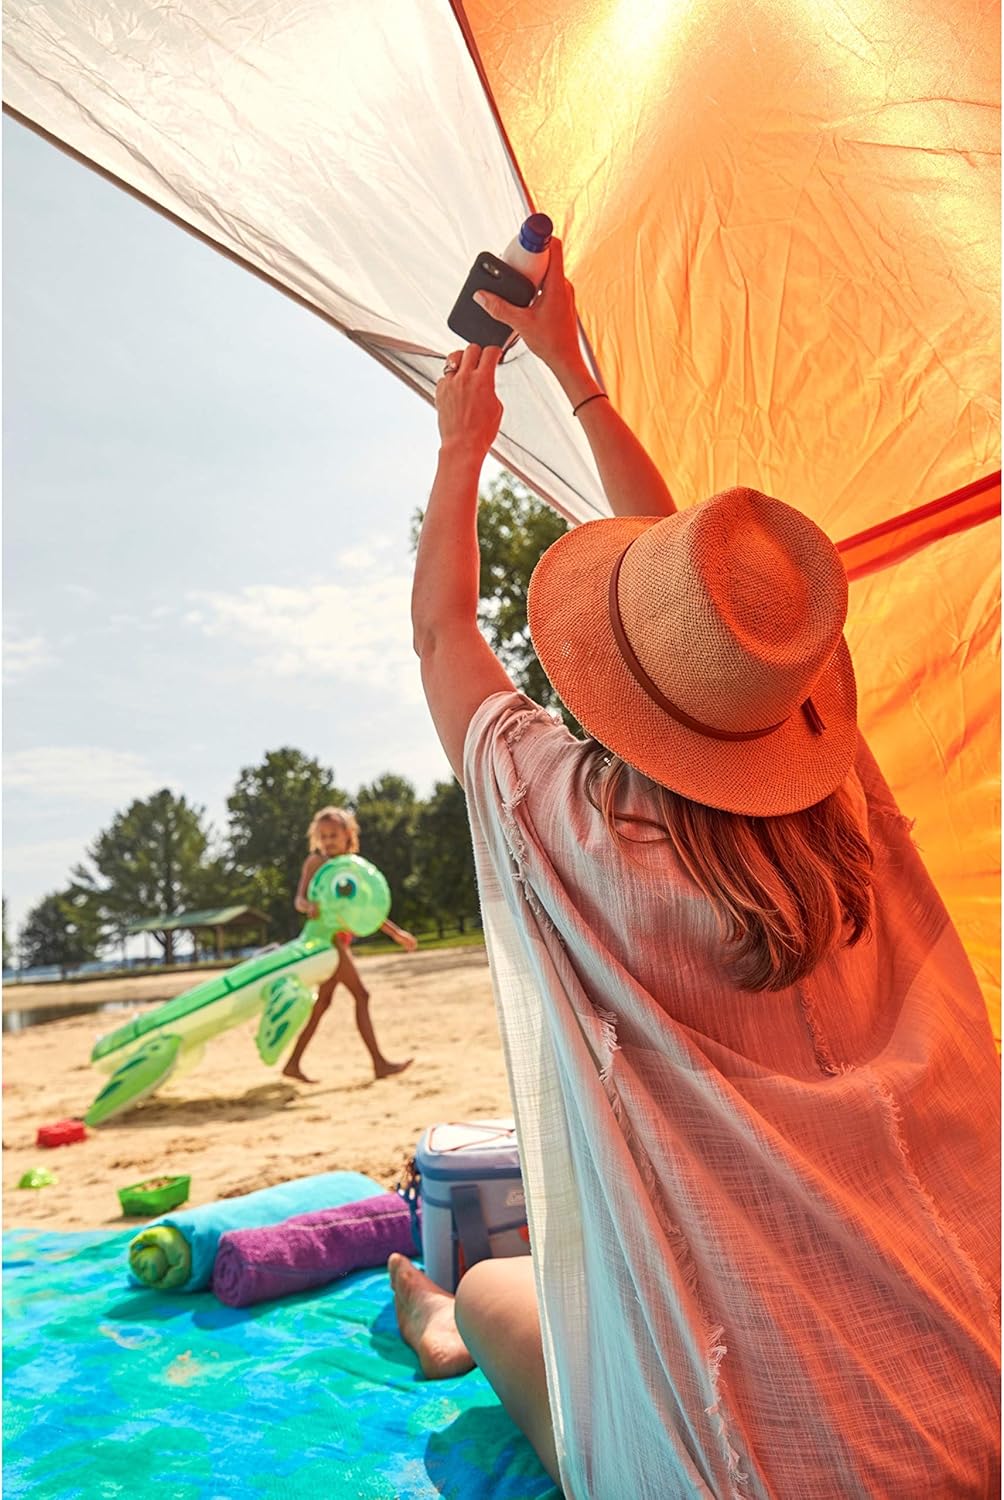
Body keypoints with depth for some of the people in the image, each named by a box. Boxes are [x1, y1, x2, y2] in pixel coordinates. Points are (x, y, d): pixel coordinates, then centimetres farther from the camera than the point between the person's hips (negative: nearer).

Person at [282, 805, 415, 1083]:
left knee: (322, 1002, 10)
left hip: (341, 939, 7)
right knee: (361, 995, -8)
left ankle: (293, 1063, 17)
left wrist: (396, 932, 19)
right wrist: (310, 906, -36)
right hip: (327, 936, -7)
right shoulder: (315, 862, -3)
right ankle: (379, 1063, -4)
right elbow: (299, 899, -12)